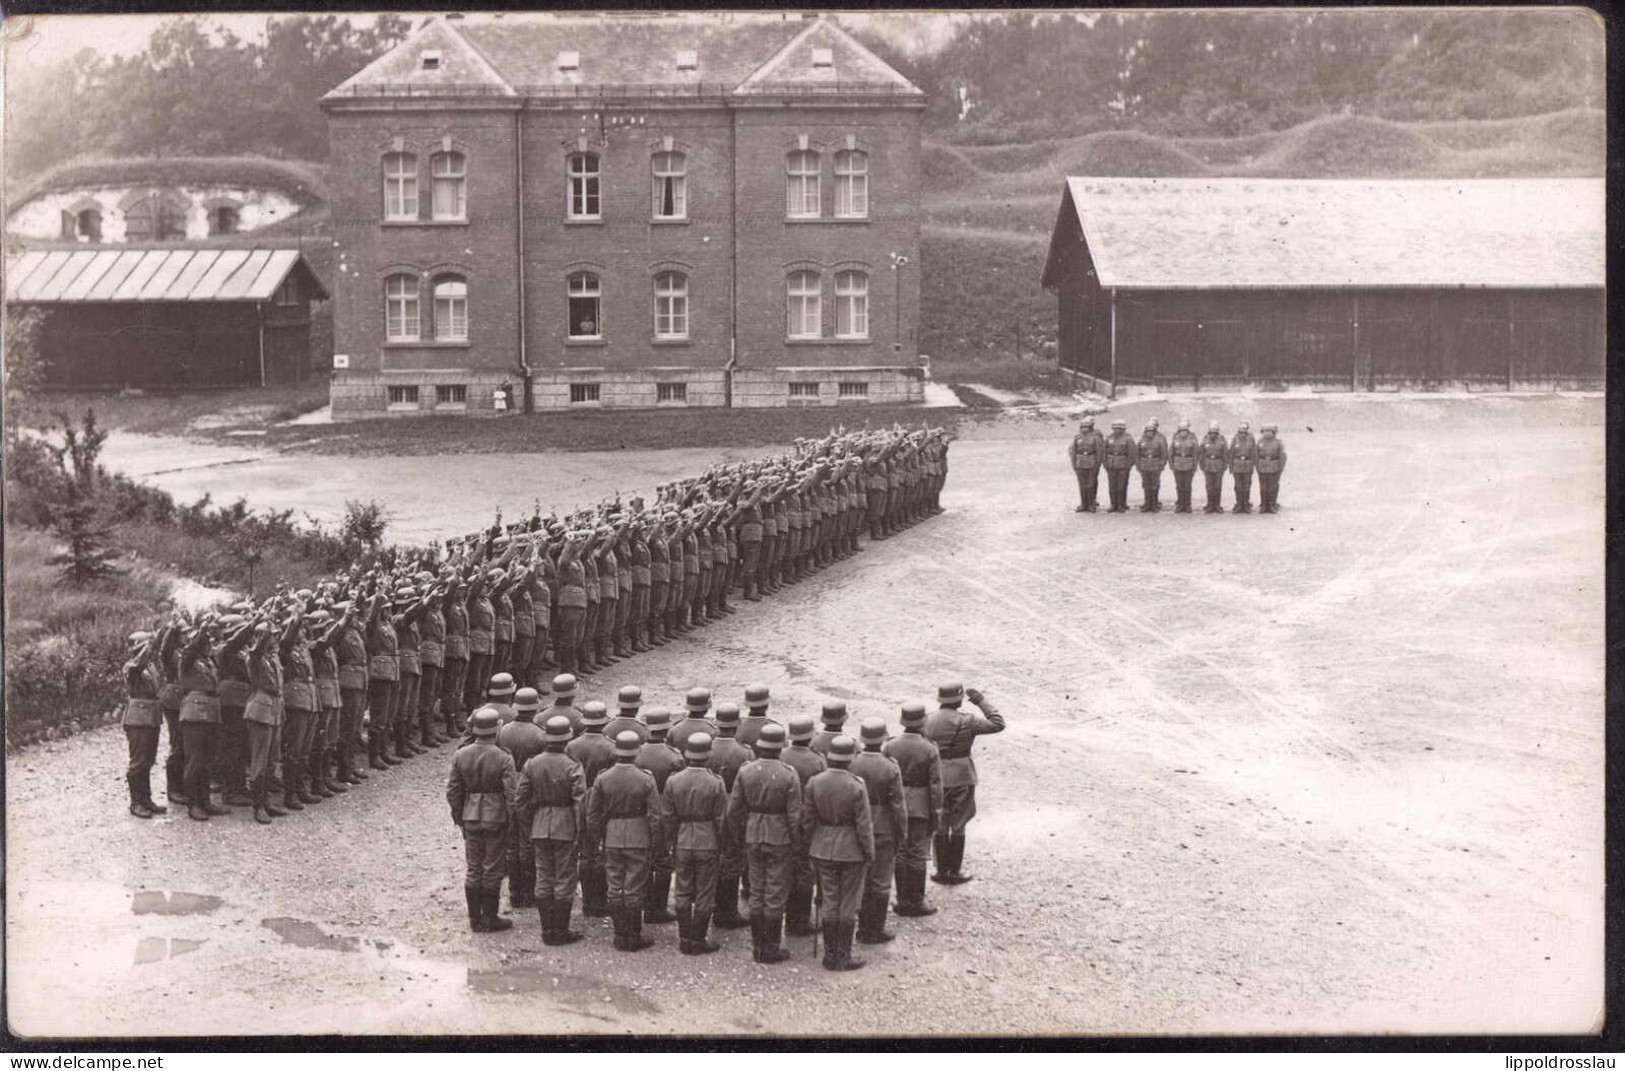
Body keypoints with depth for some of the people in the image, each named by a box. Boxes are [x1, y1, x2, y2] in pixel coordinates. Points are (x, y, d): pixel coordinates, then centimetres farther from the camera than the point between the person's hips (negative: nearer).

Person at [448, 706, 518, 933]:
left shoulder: (460, 756, -3)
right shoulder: (503, 759, -16)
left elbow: (453, 791, 3)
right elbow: (512, 794, -16)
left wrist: (459, 818, 16)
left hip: (471, 818, 4)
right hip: (496, 818, -4)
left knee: (473, 869, 12)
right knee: (492, 869, 6)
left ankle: (475, 919, 18)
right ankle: (489, 919, 13)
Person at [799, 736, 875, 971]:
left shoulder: (814, 783, -6)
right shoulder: (856, 787, -18)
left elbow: (807, 820, 2)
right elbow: (864, 825, -14)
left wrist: (810, 847, 14)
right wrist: (869, 852, -1)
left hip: (823, 849, 4)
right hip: (851, 851, -4)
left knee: (829, 902, 12)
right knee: (848, 904, 8)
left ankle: (830, 954, 18)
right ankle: (843, 956, 13)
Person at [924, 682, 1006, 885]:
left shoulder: (929, 722, -1)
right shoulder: (966, 721, -13)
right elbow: (998, 724, -7)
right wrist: (981, 701, 0)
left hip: (937, 778, 4)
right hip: (961, 778, -3)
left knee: (940, 826, 12)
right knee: (958, 826, 6)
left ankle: (942, 870, 16)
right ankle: (954, 872, 11)